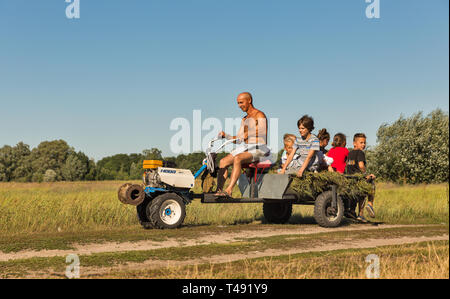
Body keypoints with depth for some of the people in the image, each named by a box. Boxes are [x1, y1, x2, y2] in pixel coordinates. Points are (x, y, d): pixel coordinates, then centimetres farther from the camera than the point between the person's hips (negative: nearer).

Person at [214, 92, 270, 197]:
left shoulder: (259, 115, -2)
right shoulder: (245, 119, 23)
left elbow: (263, 135, -16)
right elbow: (238, 139, 19)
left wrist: (249, 134, -30)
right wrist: (225, 135, 3)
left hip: (258, 148, -8)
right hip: (245, 147, 8)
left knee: (237, 159, -35)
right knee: (223, 162, -12)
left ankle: (229, 190, -41)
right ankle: (218, 191, -17)